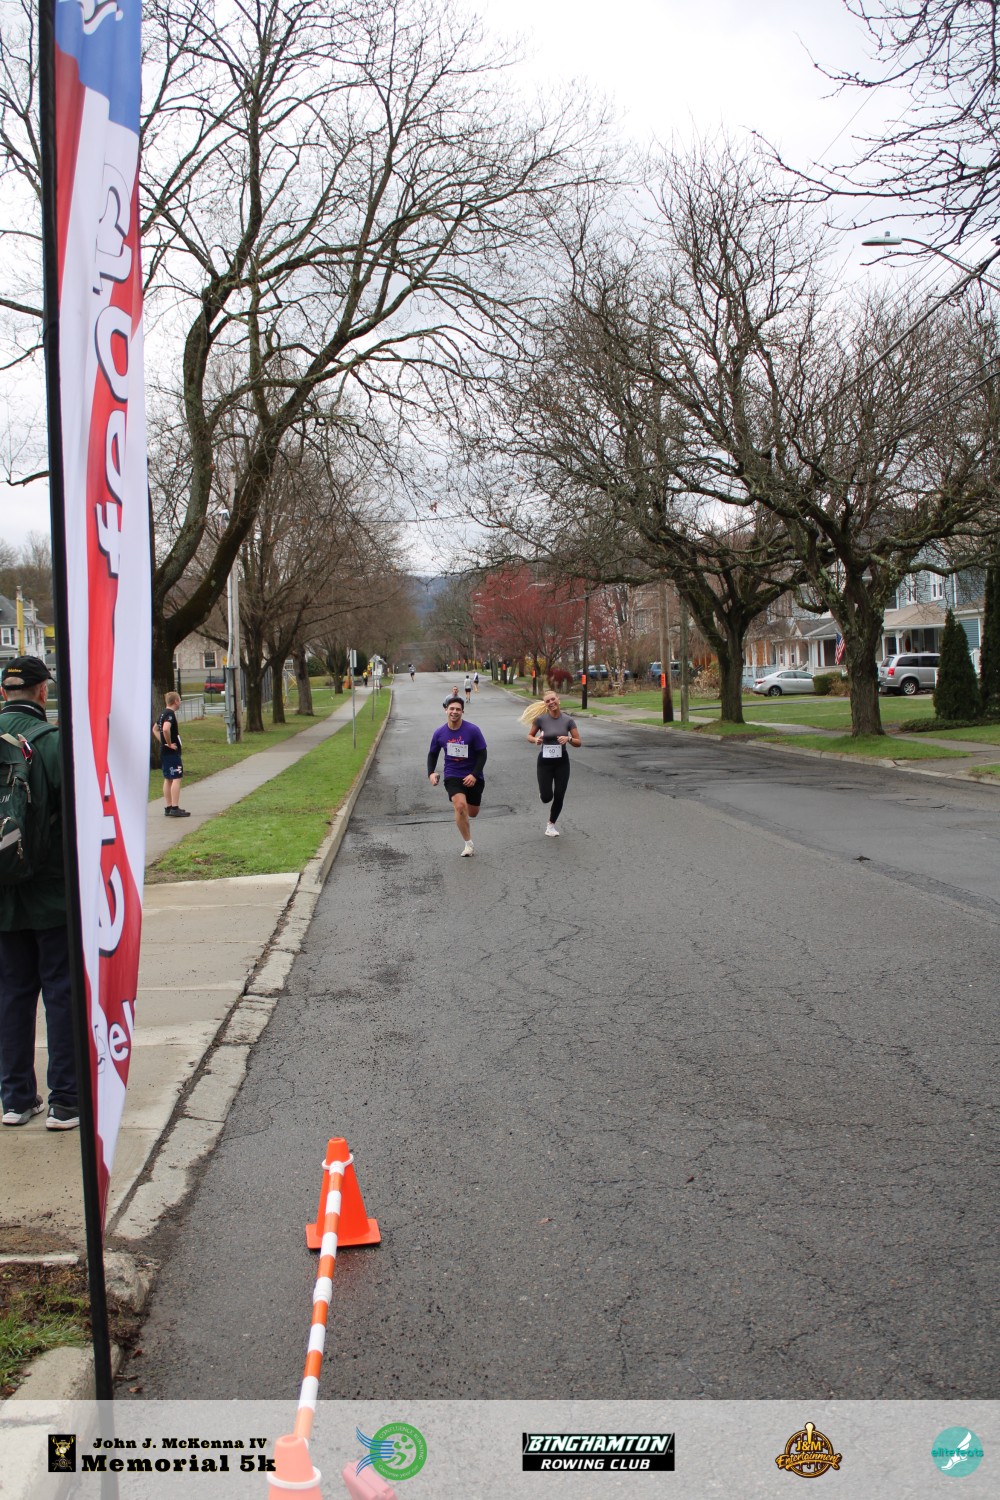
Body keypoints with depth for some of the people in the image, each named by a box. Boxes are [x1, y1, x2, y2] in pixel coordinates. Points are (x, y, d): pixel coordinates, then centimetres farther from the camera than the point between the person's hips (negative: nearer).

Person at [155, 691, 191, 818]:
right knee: (176, 778, -9)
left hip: (164, 751, 10)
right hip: (172, 752, -10)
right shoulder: (170, 714, -15)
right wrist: (170, 743, -20)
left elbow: (155, 729, 27)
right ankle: (175, 808, -12)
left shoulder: (163, 713, 15)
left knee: (168, 779, 13)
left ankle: (168, 807, 17)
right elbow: (166, 729, -32)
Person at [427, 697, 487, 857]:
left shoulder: (473, 730, -11)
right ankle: (468, 844, -13)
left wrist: (474, 775, -18)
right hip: (452, 776, 0)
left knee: (472, 813, 10)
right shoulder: (439, 733, -2)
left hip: (472, 777, 0)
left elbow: (482, 754, -7)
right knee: (460, 806, -25)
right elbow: (432, 754, 12)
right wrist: (431, 773, -3)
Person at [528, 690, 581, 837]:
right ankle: (543, 789, 33)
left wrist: (568, 739, -24)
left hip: (562, 762, 1)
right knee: (546, 797, -6)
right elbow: (529, 736, 4)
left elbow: (578, 743, -3)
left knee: (559, 797, 1)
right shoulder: (541, 719, -9)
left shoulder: (568, 720, -6)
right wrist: (535, 740, -19)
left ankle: (551, 824, 24)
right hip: (544, 761, -1)